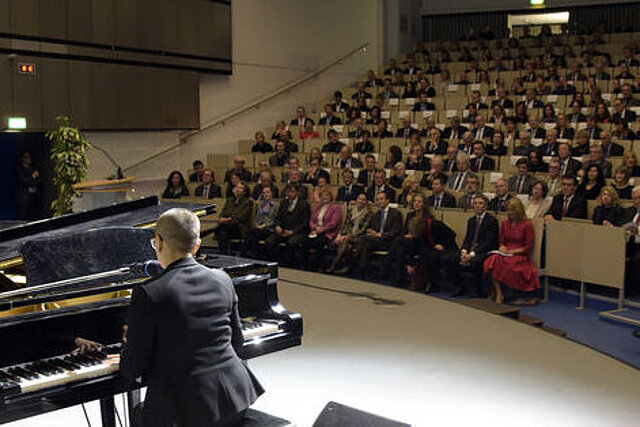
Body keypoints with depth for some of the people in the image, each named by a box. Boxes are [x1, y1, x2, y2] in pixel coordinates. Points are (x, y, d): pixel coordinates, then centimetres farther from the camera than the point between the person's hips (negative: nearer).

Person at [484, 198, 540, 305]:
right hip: (506, 254, 4)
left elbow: (528, 247, -4)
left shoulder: (527, 224, -1)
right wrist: (502, 247, -2)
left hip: (520, 255, -4)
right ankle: (498, 293, -28)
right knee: (491, 262, -29)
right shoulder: (505, 223, 16)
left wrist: (512, 251, -12)